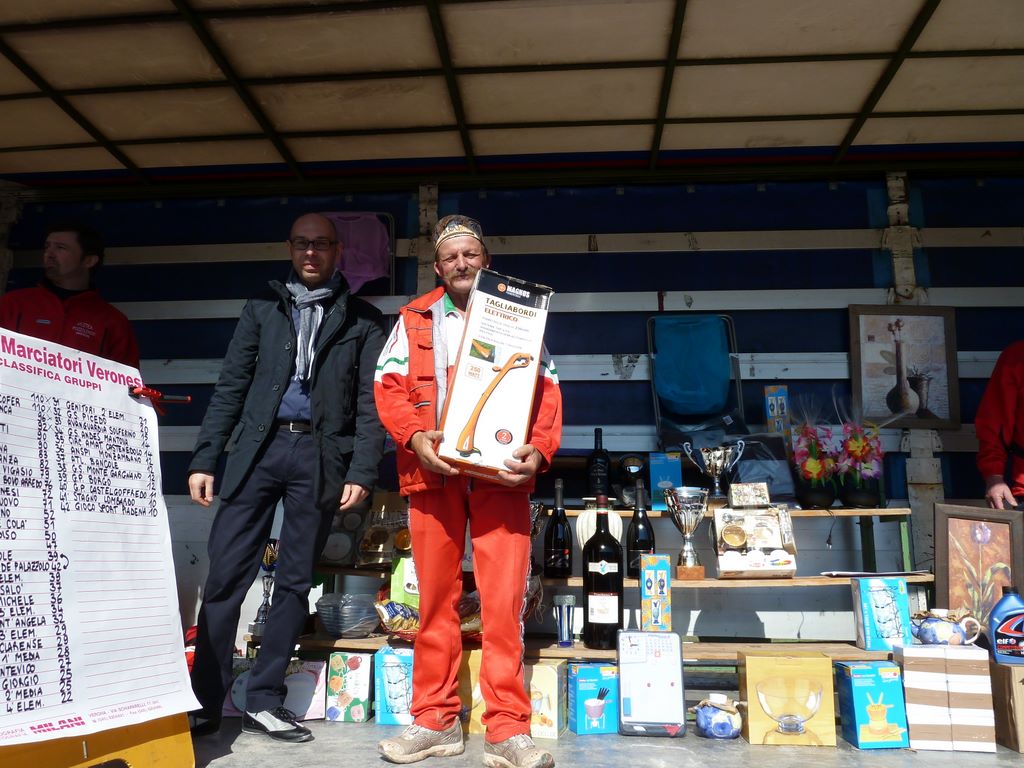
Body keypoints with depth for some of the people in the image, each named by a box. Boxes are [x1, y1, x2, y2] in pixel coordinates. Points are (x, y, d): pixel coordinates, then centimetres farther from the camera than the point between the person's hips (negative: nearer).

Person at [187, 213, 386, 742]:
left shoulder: (362, 321, 9)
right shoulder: (262, 310, 14)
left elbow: (369, 403, 3)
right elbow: (230, 388, 10)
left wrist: (362, 472, -7)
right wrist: (204, 458, 2)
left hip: (320, 455, -1)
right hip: (259, 447, 1)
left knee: (295, 581, 4)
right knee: (225, 574, -1)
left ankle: (263, 700, 17)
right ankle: (204, 701, 12)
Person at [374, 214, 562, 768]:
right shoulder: (413, 320, 15)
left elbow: (547, 390, 6)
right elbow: (388, 384, 6)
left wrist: (539, 450, -11)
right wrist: (413, 436, -12)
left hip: (500, 472, -1)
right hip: (433, 470, 1)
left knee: (504, 600, -4)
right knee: (435, 597, 6)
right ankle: (436, 721, 19)